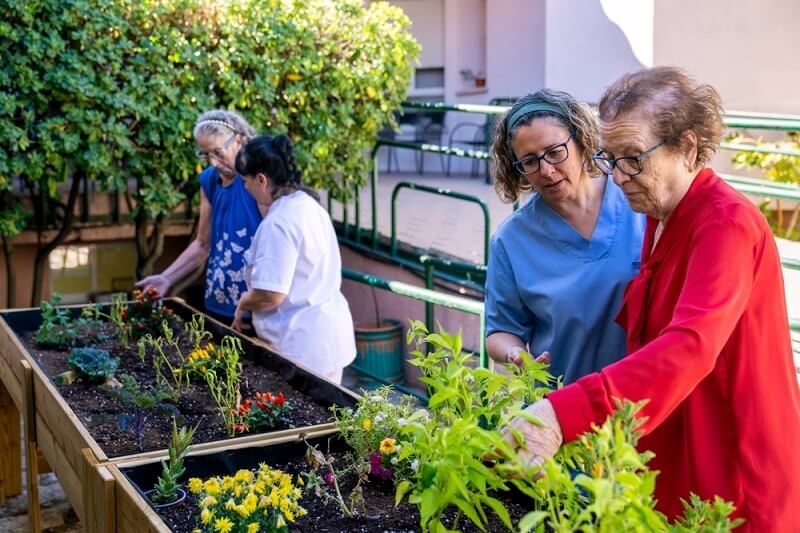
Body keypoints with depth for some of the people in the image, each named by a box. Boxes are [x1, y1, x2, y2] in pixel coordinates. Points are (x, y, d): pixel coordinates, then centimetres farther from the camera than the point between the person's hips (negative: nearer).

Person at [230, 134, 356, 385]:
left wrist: (242, 305, -4)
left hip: (304, 346, -9)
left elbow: (270, 294, -24)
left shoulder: (279, 222, -21)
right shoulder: (308, 204, 8)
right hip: (327, 334, 9)